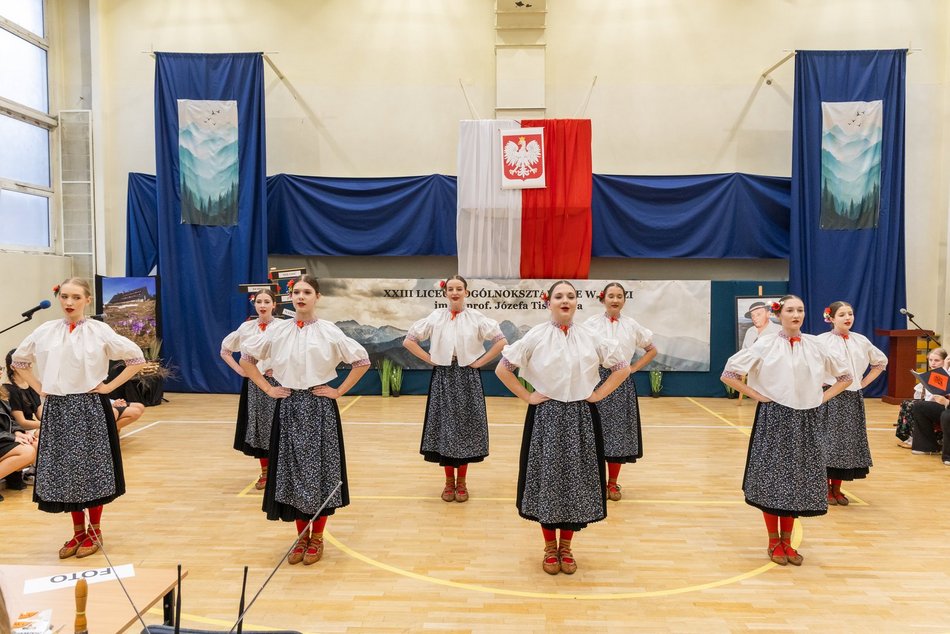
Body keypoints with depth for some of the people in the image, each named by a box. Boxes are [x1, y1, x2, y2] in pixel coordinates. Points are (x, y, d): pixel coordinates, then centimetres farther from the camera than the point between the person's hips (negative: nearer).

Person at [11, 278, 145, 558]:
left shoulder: (99, 331, -7)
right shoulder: (45, 331, 3)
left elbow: (136, 357, -6)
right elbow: (19, 360, 17)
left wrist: (110, 386, -8)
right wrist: (39, 388, 6)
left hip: (89, 408, -3)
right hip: (57, 409, 3)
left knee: (92, 469, 5)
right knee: (64, 471, 10)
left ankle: (94, 530, 21)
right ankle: (78, 531, 25)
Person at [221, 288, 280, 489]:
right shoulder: (246, 327, 2)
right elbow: (225, 350, 14)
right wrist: (239, 369, 3)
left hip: (276, 383, -3)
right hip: (253, 382, 3)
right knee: (257, 427, 7)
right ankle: (265, 472, 21)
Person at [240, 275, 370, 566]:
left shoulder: (329, 331, -5)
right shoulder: (277, 330, 2)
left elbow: (362, 360, -3)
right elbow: (246, 358, 11)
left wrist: (339, 391, -6)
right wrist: (268, 389, 4)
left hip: (320, 407, -2)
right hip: (289, 408, 2)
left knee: (319, 470, 3)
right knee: (292, 471, 7)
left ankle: (317, 537, 18)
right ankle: (301, 535, 23)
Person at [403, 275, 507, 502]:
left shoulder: (476, 318, -3)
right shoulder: (435, 317, -1)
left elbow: (501, 341, -4)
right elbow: (408, 341, 2)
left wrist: (480, 362, -6)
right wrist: (430, 359, -4)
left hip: (467, 378, 0)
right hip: (443, 378, 1)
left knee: (466, 427, 5)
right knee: (444, 427, 5)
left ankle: (461, 482, 19)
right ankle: (449, 481, 20)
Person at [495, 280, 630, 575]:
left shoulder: (590, 338, 1)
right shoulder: (536, 336, -5)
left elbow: (623, 367, 8)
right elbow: (503, 369, -3)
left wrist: (597, 395, 0)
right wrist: (528, 397, -6)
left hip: (581, 418, 2)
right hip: (546, 416, -2)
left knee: (576, 480, 7)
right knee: (547, 479, 4)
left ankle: (566, 546, 25)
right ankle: (550, 547, 22)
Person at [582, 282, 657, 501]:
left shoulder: (632, 325, 4)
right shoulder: (591, 324, -2)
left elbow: (652, 350, 13)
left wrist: (633, 368, 3)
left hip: (622, 383, 2)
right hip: (597, 380, -2)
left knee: (618, 432, 5)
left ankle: (613, 482, 19)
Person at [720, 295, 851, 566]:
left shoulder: (815, 345, 4)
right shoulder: (765, 344, -6)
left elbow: (845, 376, 15)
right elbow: (729, 374, -7)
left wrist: (822, 397, 3)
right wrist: (756, 395, -9)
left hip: (806, 420, 4)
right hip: (774, 418, -3)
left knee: (798, 480, 9)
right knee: (772, 479, 2)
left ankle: (786, 541, 24)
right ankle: (773, 542, 17)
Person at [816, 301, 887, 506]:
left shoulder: (861, 341, 7)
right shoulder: (822, 341, -9)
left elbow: (881, 361, 20)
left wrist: (864, 383, 10)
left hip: (853, 398, 5)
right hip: (830, 398, -5)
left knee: (849, 442, 8)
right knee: (828, 442, -1)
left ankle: (836, 488, 21)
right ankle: (825, 488, 13)